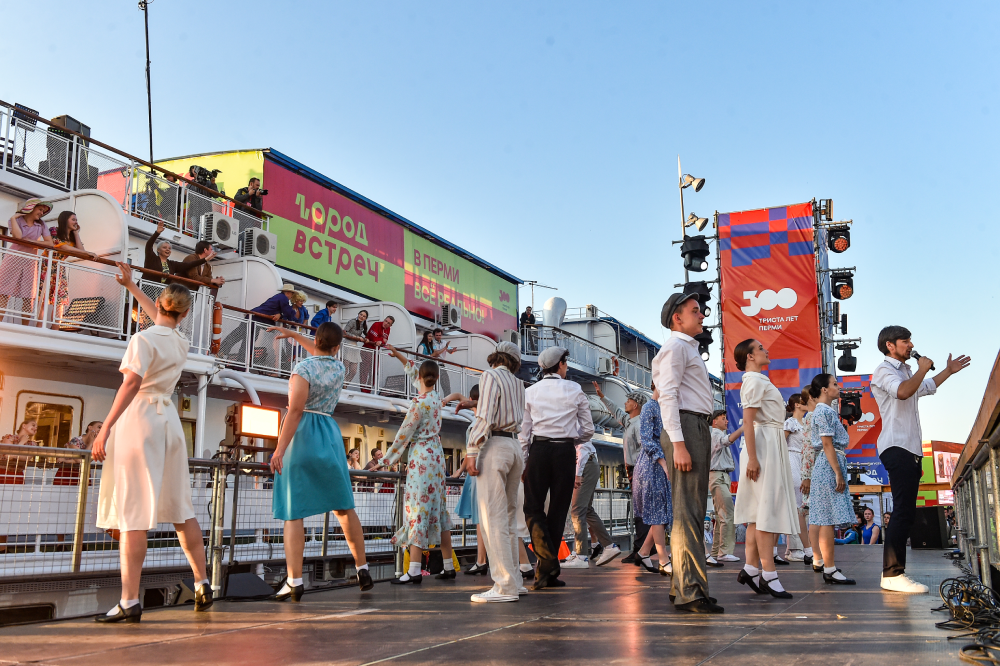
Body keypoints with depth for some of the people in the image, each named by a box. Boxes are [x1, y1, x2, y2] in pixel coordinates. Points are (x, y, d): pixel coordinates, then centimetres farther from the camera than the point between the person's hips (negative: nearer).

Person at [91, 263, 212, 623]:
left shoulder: (143, 339, -7)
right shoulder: (181, 342, 12)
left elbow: (132, 383, -21)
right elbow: (162, 321, 34)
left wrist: (105, 429, -24)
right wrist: (130, 286, 45)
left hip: (139, 419, -7)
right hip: (169, 419, 7)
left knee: (133, 512, -8)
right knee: (180, 507, 15)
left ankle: (130, 601, -10)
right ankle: (202, 584, 20)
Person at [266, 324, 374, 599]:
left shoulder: (303, 368, -8)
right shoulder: (338, 367, 9)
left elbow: (295, 411, -19)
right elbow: (321, 354, 33)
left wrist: (279, 450, -22)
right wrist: (292, 334, 40)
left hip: (301, 436, -4)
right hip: (329, 436, 5)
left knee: (293, 513, -3)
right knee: (344, 507, 16)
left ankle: (294, 581, -11)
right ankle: (362, 570, 19)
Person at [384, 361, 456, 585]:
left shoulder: (419, 402, -15)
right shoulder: (436, 398, 6)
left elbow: (404, 434, -11)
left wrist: (387, 458, -1)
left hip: (421, 457, -8)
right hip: (436, 455, 8)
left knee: (418, 509, -11)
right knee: (438, 509, 11)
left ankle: (414, 570, -15)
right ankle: (449, 566, 14)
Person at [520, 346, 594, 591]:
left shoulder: (530, 392, 6)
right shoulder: (575, 390, 5)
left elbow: (523, 431, 3)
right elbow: (588, 430, 6)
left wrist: (522, 462, 9)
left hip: (538, 451, 0)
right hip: (566, 452, 0)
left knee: (533, 507, 3)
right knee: (558, 509, 6)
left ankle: (547, 560, -18)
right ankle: (549, 572, 9)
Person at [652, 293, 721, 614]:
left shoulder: (689, 348, 26)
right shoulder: (675, 346, -5)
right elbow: (667, 396, -16)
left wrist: (700, 442, 17)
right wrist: (678, 444, -24)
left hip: (698, 429, 11)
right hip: (685, 427, -11)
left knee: (692, 511, 12)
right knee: (687, 512, -12)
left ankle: (680, 586, 17)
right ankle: (690, 591, -14)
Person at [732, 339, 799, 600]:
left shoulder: (759, 380, 21)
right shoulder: (754, 381, -10)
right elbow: (748, 422, -18)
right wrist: (752, 457, -24)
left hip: (773, 445, 10)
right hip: (764, 445, -10)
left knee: (759, 511, 8)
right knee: (767, 509, -10)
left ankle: (751, 569, 10)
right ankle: (768, 575, -9)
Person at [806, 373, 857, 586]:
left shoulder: (824, 411, 20)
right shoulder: (825, 411, -11)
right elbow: (827, 444, -16)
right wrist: (838, 473, -18)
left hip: (823, 466, 10)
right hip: (830, 465, -10)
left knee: (819, 518, 9)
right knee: (827, 518, -11)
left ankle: (819, 561, 13)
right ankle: (830, 569, -11)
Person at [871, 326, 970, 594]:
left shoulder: (905, 372, 25)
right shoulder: (884, 370, -5)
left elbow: (928, 387, 45)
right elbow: (903, 391, -26)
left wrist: (948, 371, 39)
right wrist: (923, 368, -12)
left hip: (910, 450, 10)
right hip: (896, 448, -10)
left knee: (905, 514, 9)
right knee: (904, 513, -18)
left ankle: (895, 573, 11)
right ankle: (891, 574, -21)